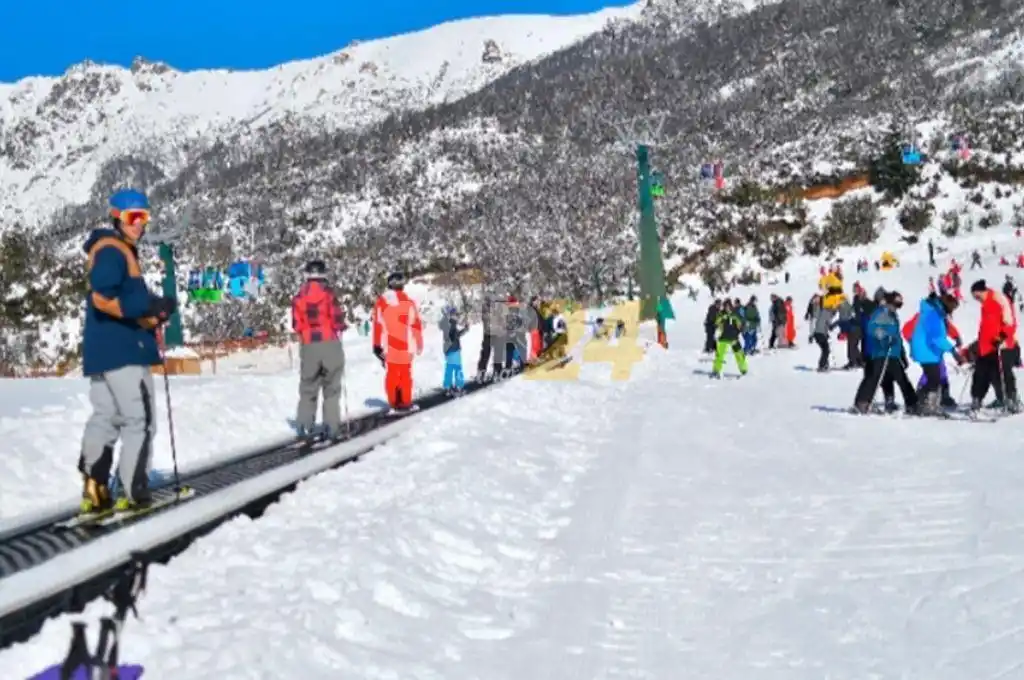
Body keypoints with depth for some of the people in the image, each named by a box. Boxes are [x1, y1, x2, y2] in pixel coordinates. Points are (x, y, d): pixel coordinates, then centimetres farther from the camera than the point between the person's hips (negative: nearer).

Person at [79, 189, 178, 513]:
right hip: (121, 350, -10)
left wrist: (152, 311, 5)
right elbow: (103, 298, -22)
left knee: (105, 419, 9)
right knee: (140, 420, -8)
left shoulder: (122, 252, 23)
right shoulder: (111, 250, -10)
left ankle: (94, 490, 7)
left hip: (105, 351, 10)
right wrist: (151, 307, -20)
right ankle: (134, 492, -8)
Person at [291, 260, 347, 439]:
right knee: (331, 387, 6)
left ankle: (304, 425, 6)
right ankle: (332, 426, 1)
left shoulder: (299, 296, 1)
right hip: (330, 344, -2)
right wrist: (342, 326, 13)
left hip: (308, 346, 2)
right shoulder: (328, 293, -8)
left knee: (308, 387, 12)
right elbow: (337, 320, -9)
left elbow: (296, 325, 2)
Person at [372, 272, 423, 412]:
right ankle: (405, 402, 4)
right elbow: (416, 324, -3)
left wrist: (377, 345, 7)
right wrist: (419, 344, 6)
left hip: (388, 346, 1)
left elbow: (377, 324, 0)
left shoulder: (381, 301, 0)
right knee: (405, 374, 7)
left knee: (391, 374, 8)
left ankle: (394, 403, 4)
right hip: (406, 346, -1)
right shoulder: (408, 301, -5)